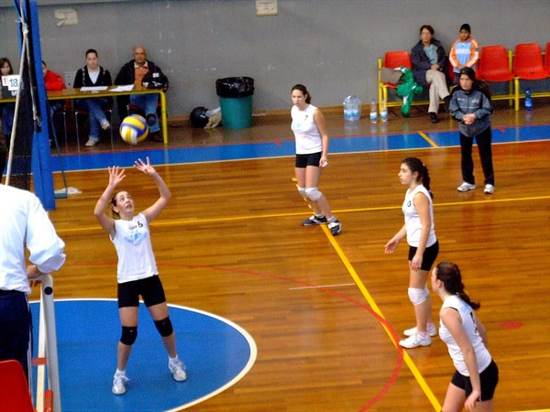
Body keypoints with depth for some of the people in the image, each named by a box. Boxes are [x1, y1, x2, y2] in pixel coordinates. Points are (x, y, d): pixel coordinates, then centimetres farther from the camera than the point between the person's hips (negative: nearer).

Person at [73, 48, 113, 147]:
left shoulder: (105, 73, 8)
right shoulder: (81, 72, 8)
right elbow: (76, 89, 4)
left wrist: (100, 93, -12)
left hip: (101, 101, 0)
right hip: (85, 101, 0)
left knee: (93, 109, -35)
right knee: (92, 104, -36)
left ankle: (94, 137, -44)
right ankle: (103, 121, -59)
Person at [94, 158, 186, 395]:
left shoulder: (143, 219, 7)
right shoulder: (114, 226, -3)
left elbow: (165, 197, 0)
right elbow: (97, 212, -24)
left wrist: (154, 175, -12)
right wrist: (111, 186, -28)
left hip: (150, 278, 3)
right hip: (127, 283, -3)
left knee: (164, 324, 9)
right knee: (129, 332, -5)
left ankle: (174, 362, 34)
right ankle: (120, 374, 15)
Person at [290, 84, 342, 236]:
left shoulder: (314, 112, -17)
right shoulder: (294, 111, 2)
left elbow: (324, 135, -12)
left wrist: (324, 155, -19)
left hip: (315, 153, -7)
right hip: (300, 153, 7)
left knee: (311, 190, -16)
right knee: (302, 189, 13)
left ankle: (332, 220, -7)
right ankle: (319, 216, 34)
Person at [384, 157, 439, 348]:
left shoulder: (419, 195, -22)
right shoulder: (410, 192, 7)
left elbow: (426, 226, -25)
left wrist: (419, 254, -26)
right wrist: (397, 238, 22)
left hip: (425, 247, -10)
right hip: (415, 245, 10)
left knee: (415, 291, -2)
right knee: (420, 289, 21)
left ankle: (422, 336, 9)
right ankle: (427, 326, 36)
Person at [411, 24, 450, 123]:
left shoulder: (438, 46, 17)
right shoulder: (416, 49, 10)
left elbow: (444, 59, 13)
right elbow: (417, 63, -4)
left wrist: (439, 66, -9)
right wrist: (431, 66, -18)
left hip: (438, 72, 2)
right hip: (422, 74, -2)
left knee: (434, 83, -34)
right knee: (437, 75, -34)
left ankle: (433, 111, -43)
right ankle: (447, 99, -47)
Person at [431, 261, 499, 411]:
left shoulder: (448, 312, -26)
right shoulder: (459, 301, 0)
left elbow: (468, 351, -28)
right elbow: (481, 330, 12)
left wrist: (476, 389, -26)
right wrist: (483, 355, 28)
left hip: (479, 374, -9)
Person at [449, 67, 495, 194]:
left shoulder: (480, 92, -21)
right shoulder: (456, 93, -12)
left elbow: (488, 109, -16)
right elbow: (453, 110, -9)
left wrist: (475, 115, -28)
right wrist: (463, 117, -26)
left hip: (482, 128, -4)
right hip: (464, 128, 4)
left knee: (485, 155, 1)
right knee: (465, 155, 13)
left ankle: (489, 183, 10)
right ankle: (468, 181, 28)